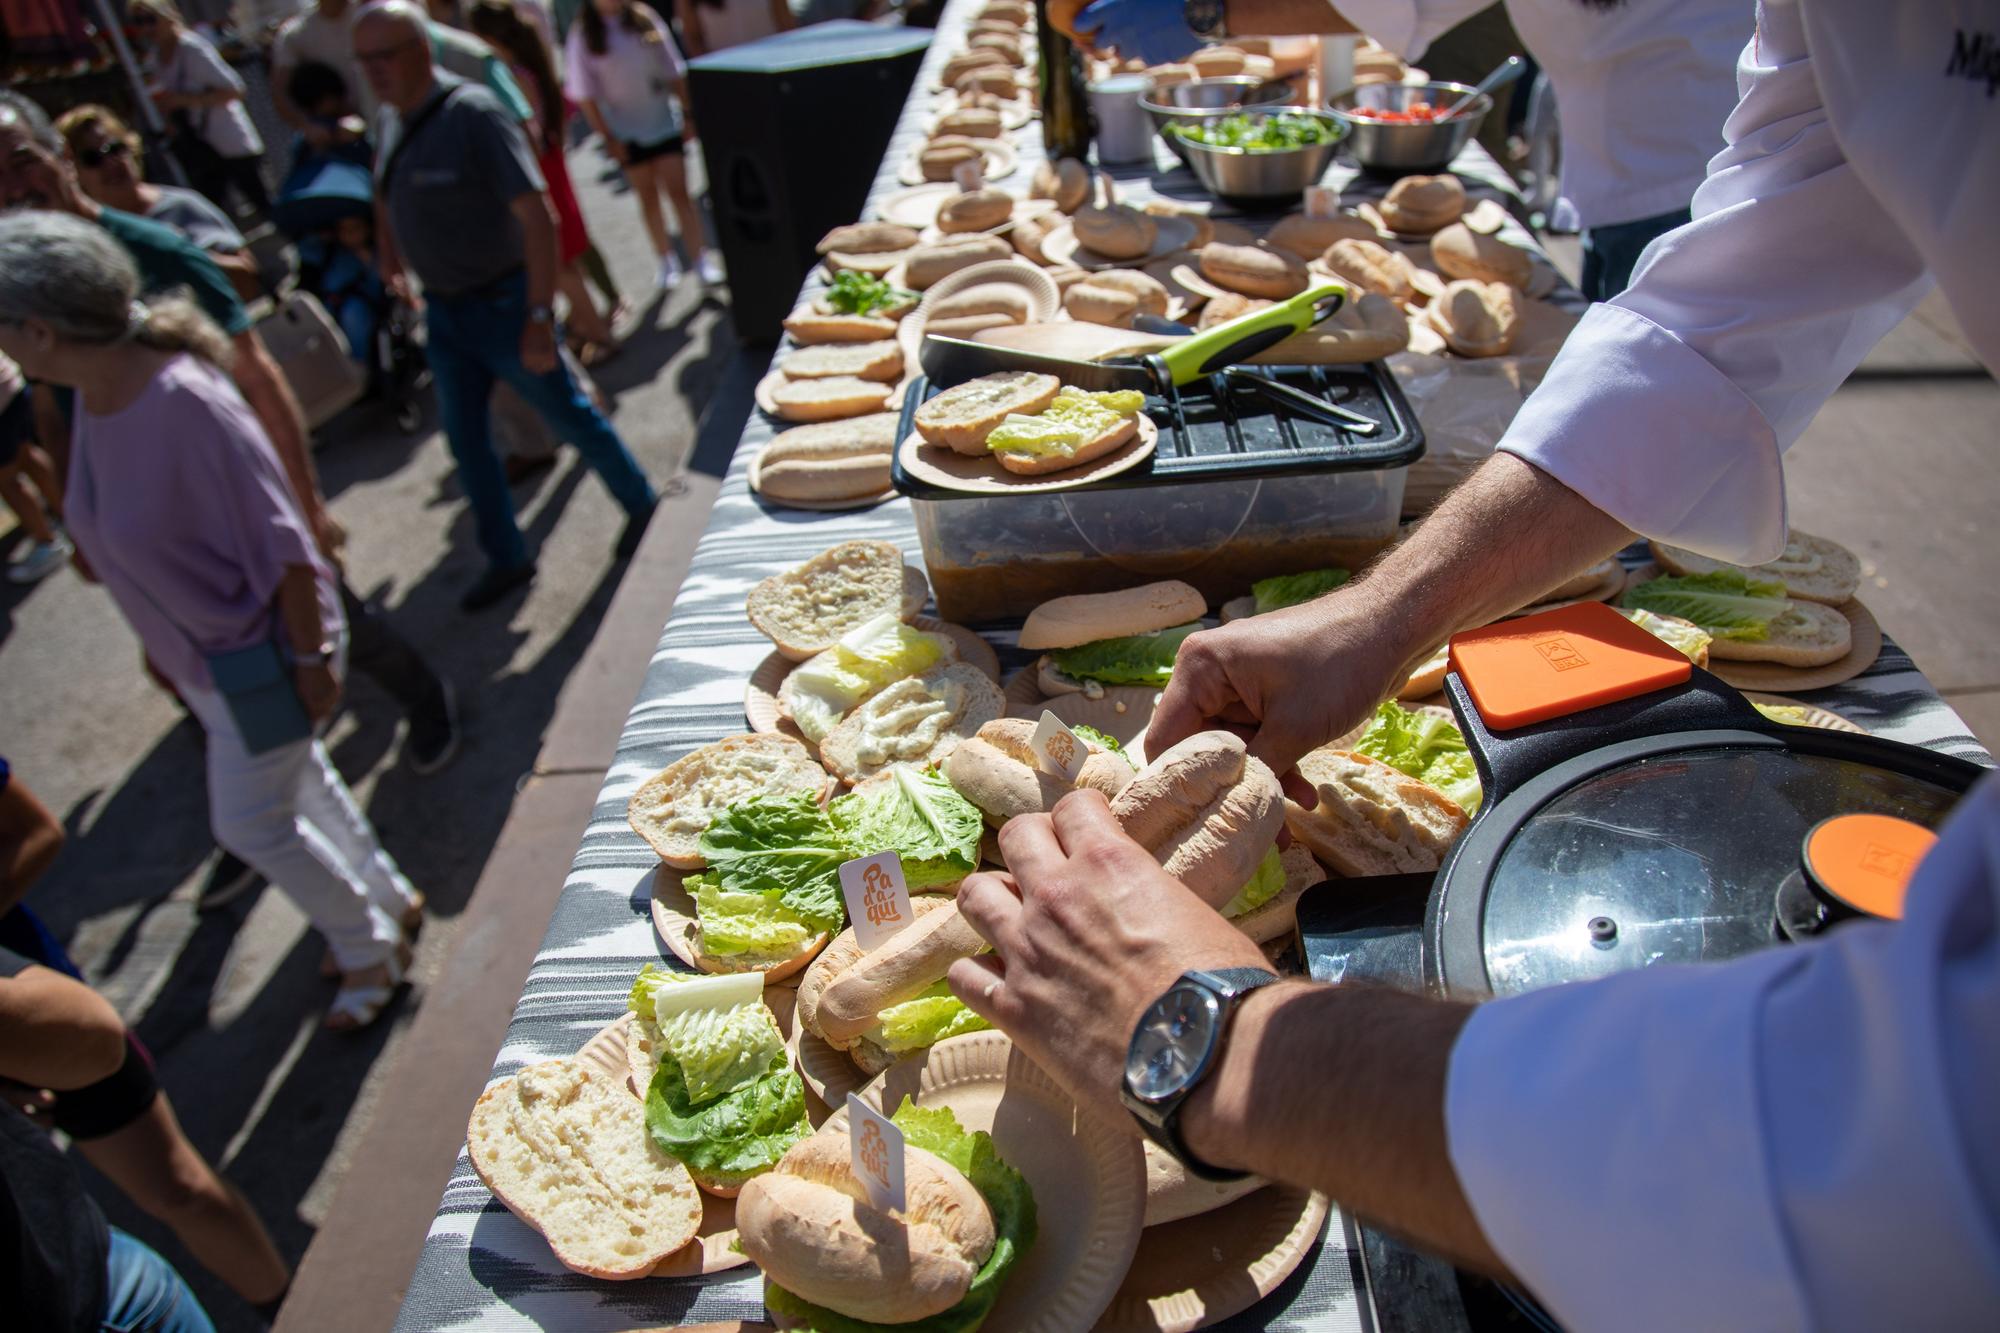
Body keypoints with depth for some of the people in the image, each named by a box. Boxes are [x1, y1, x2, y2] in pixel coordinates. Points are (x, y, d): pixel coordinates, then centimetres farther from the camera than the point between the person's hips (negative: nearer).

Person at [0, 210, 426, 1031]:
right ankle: (389, 903, 43)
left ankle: (370, 947, 28)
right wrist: (159, 644, 16)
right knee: (296, 781, 22)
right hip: (199, 653, 8)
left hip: (262, 649, -8)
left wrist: (311, 659, -19)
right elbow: (118, 534, 9)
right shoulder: (93, 396, -4)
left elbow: (282, 546, -25)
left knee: (251, 823, 5)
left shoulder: (182, 402, -30)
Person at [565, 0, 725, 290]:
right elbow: (584, 94, -5)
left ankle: (703, 259, -2)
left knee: (678, 192, -3)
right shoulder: (583, 34, -5)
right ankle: (667, 262, 18)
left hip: (664, 121, 1)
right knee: (648, 197, 8)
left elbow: (673, 73, 5)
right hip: (625, 132, -1)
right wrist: (607, 137, -8)